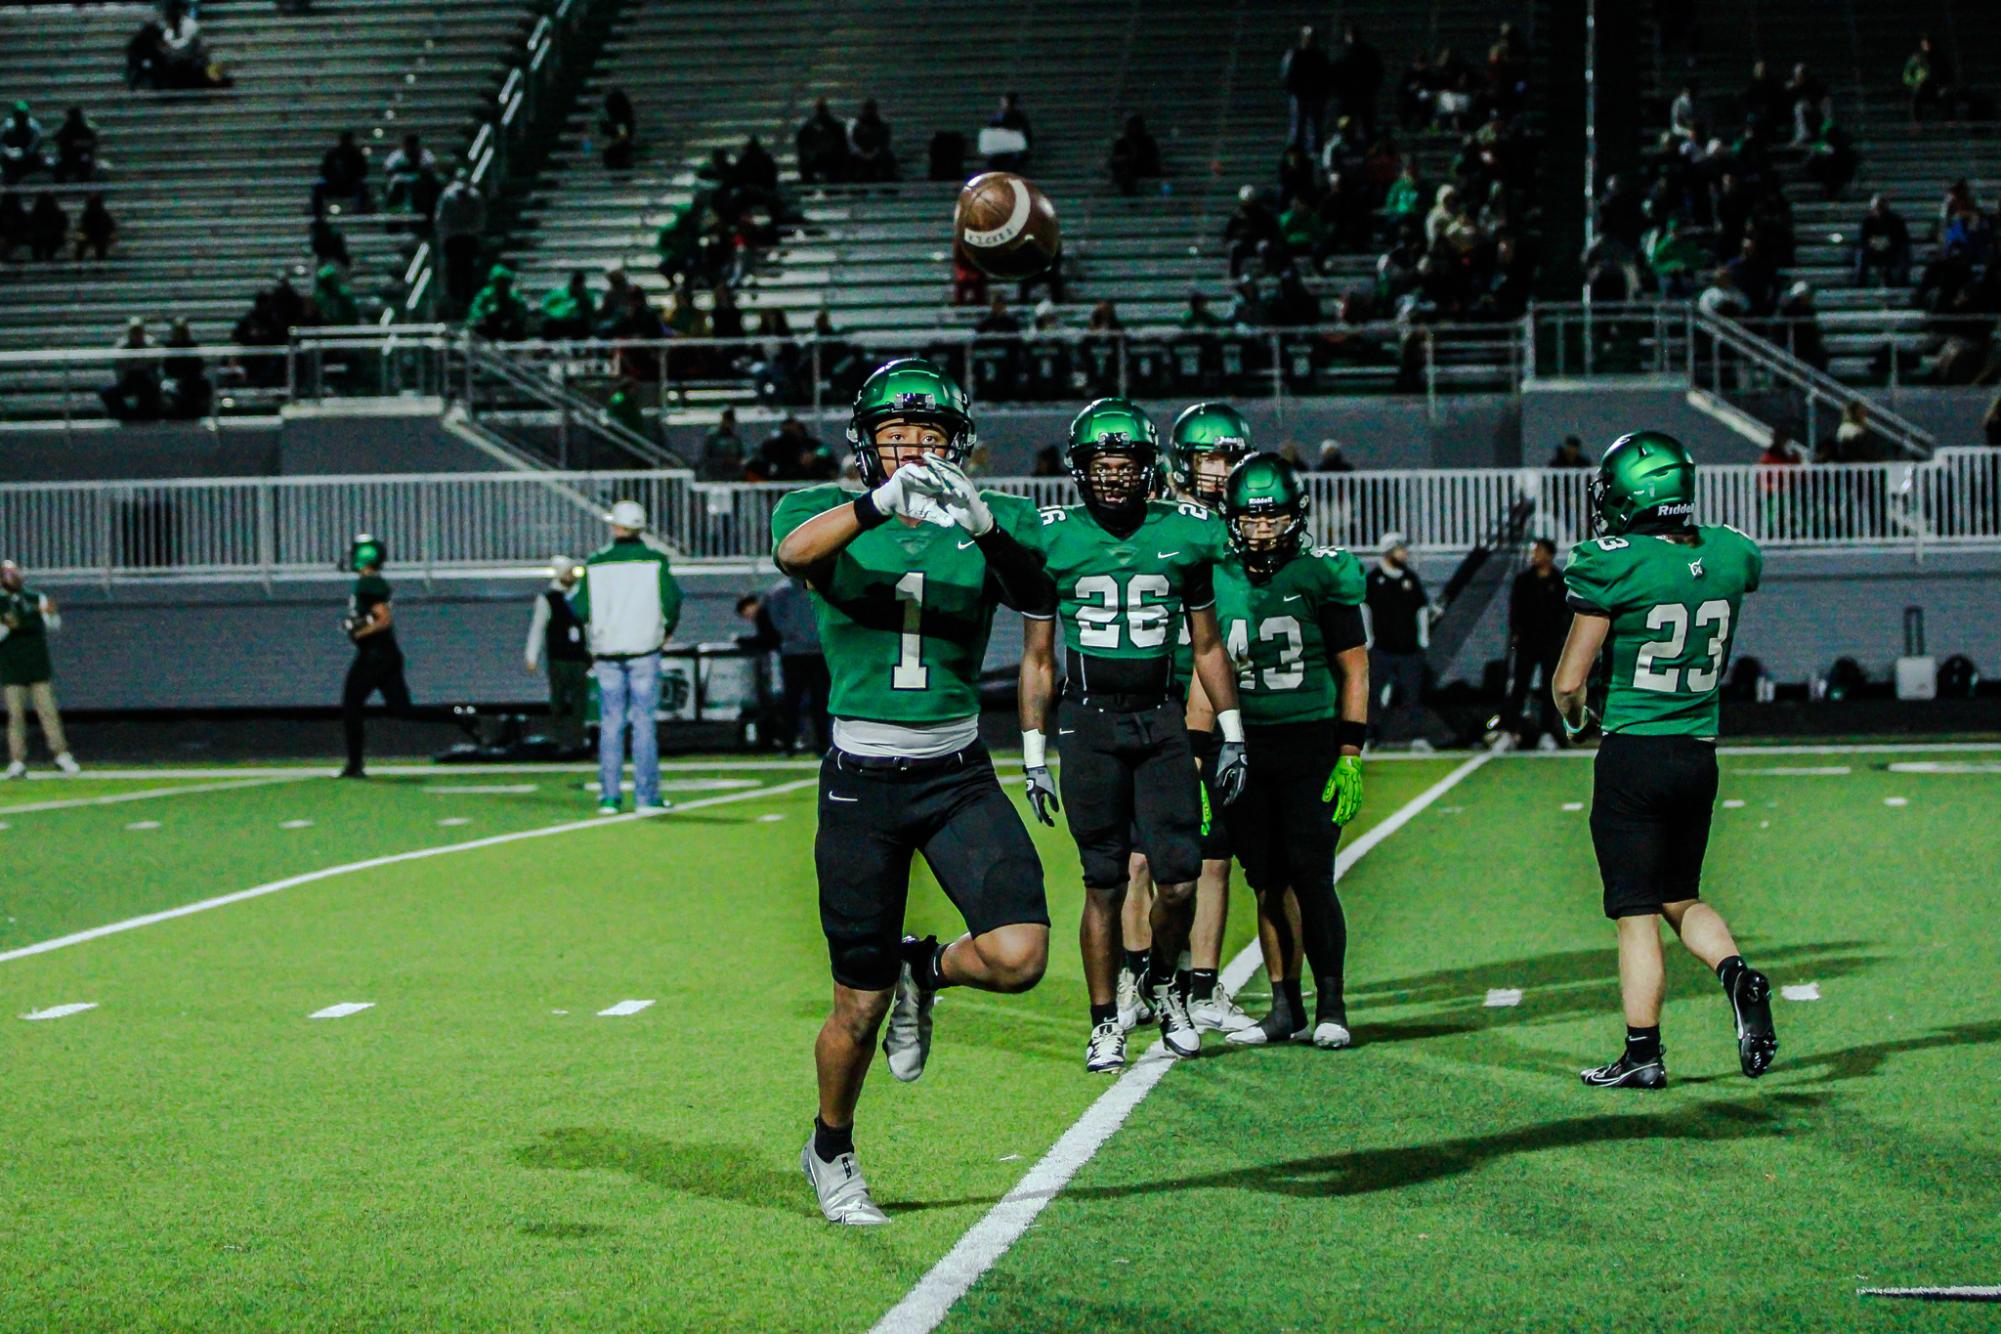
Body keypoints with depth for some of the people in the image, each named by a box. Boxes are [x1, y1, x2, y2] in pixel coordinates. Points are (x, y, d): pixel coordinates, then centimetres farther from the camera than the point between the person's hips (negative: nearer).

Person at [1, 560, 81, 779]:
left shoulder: (36, 599, 8)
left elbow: (54, 625, 8)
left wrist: (50, 613, -13)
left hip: (39, 666, 2)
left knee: (48, 711, -1)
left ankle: (61, 755, 2)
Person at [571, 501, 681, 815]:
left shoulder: (595, 563, -1)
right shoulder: (654, 560, -5)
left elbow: (580, 610, -2)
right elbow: (672, 601, -6)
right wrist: (667, 628, 14)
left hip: (607, 651, 1)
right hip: (644, 649, -1)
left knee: (610, 724, 7)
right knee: (644, 724, 2)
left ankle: (608, 797, 5)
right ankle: (646, 797, 0)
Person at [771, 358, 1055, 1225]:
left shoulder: (993, 524, 5)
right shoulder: (833, 513, 0)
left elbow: (1040, 597, -16)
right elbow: (795, 550, -25)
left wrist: (983, 524, -34)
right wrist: (883, 502, -42)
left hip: (959, 777, 2)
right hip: (861, 781, -1)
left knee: (1018, 956, -19)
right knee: (859, 1006, 4)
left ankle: (925, 969, 16)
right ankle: (830, 1153, 32)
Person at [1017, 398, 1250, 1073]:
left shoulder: (1184, 535, 5)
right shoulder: (1053, 540, 0)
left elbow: (1207, 645, 14)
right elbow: (1037, 658, 6)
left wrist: (1232, 738, 12)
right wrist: (1034, 758, 4)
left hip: (1162, 720, 1)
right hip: (1090, 725, -1)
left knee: (1179, 879, -5)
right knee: (1105, 884, 0)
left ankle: (1163, 984, 23)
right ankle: (1105, 1025, 11)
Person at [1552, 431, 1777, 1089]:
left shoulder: (1613, 566, -15)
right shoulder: (1731, 554, 0)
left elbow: (1568, 682, -10)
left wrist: (1573, 714, 11)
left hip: (1632, 752, -5)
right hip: (1701, 755, 5)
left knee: (1638, 914, 2)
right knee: (1682, 897, 20)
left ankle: (1643, 1053, 4)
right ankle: (1737, 973, -6)